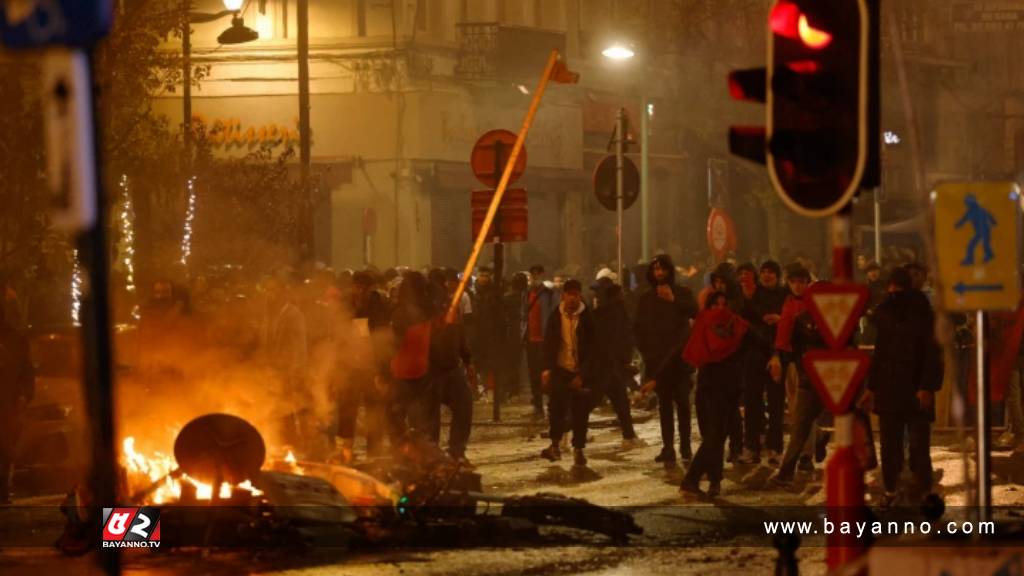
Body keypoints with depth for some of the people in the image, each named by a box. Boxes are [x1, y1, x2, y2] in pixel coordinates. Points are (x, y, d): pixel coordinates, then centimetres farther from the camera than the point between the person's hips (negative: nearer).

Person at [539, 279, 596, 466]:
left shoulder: (587, 318, -5)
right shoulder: (556, 316, 3)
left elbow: (591, 348, -4)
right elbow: (549, 344, 8)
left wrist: (583, 375, -11)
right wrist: (547, 368, -2)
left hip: (580, 373, -2)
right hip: (560, 370, 2)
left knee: (580, 412, -1)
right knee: (556, 406, -6)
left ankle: (578, 449, 7)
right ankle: (555, 445, 6)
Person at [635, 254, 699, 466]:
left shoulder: (682, 293, 6)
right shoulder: (646, 298, 12)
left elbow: (694, 312, -12)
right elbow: (638, 328, 14)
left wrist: (674, 300, -23)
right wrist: (646, 351, 3)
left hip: (680, 356, -2)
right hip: (657, 359, 2)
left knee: (682, 401, -6)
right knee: (664, 403, 1)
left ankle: (685, 447, -2)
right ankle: (668, 448, 0)